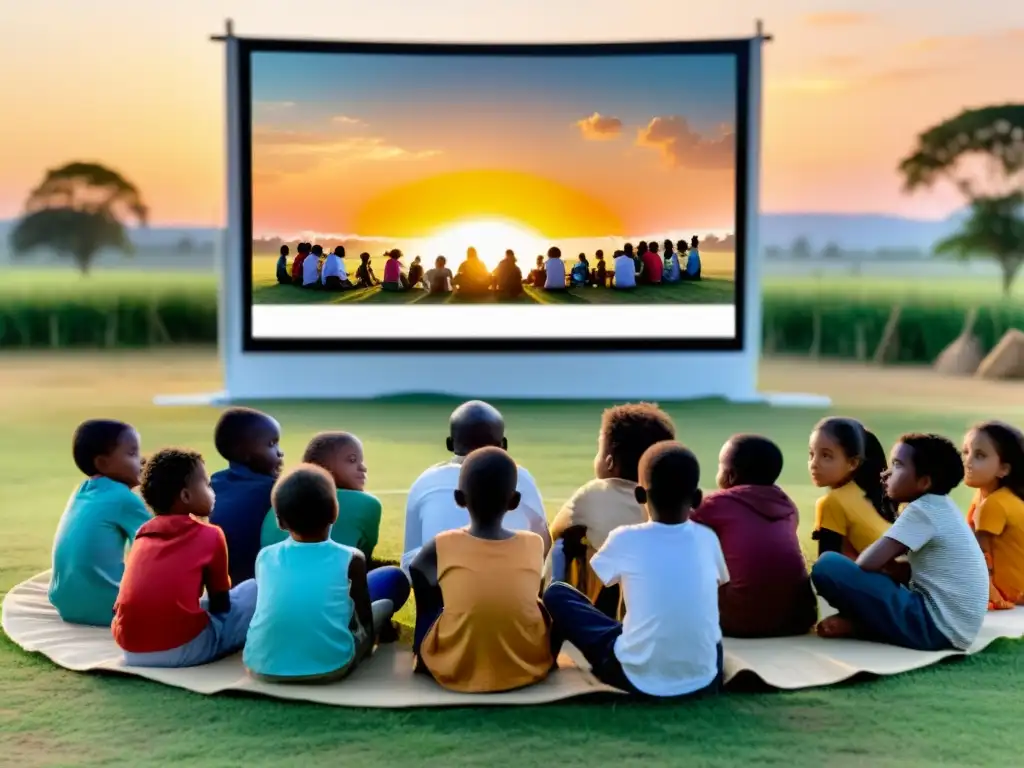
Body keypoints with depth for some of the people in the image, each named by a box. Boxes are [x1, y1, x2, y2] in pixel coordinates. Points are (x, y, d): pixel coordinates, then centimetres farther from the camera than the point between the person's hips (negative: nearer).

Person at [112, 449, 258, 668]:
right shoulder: (211, 535, 3)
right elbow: (221, 604, 12)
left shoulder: (144, 533, 18)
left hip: (129, 648, 6)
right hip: (182, 648, -6)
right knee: (253, 590, 11)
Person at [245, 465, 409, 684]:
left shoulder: (264, 557, 6)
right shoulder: (351, 559, -1)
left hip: (261, 667, 4)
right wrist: (367, 647, 30)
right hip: (329, 667, -3)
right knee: (395, 579, 16)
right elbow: (365, 616, 10)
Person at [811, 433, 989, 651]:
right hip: (954, 628, 10)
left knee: (828, 565, -20)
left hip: (936, 625, -10)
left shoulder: (921, 510, -12)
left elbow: (867, 563, -20)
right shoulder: (940, 508, 16)